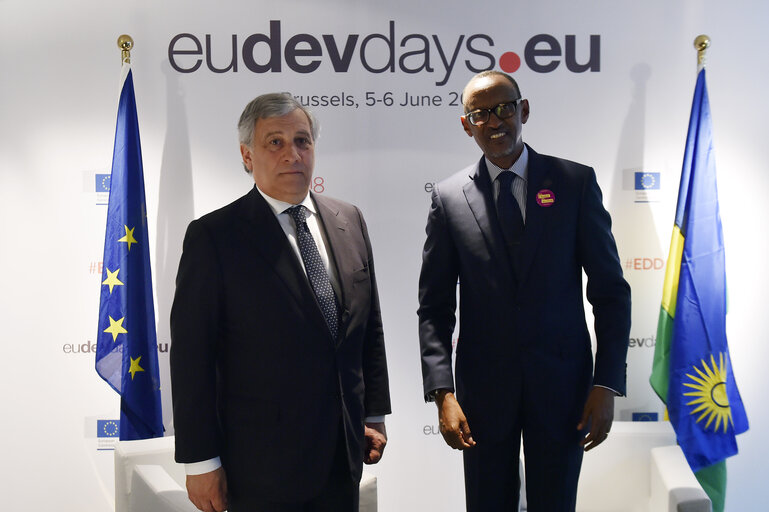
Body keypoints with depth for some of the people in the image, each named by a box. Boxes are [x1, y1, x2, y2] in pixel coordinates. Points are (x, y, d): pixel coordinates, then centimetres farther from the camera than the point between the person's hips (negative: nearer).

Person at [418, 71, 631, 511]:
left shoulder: (576, 182, -1)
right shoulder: (449, 197, 0)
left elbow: (611, 291, 0)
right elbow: (435, 307, 0)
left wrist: (607, 384, -6)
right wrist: (443, 394, -9)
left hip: (561, 383, 0)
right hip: (483, 387, 1)